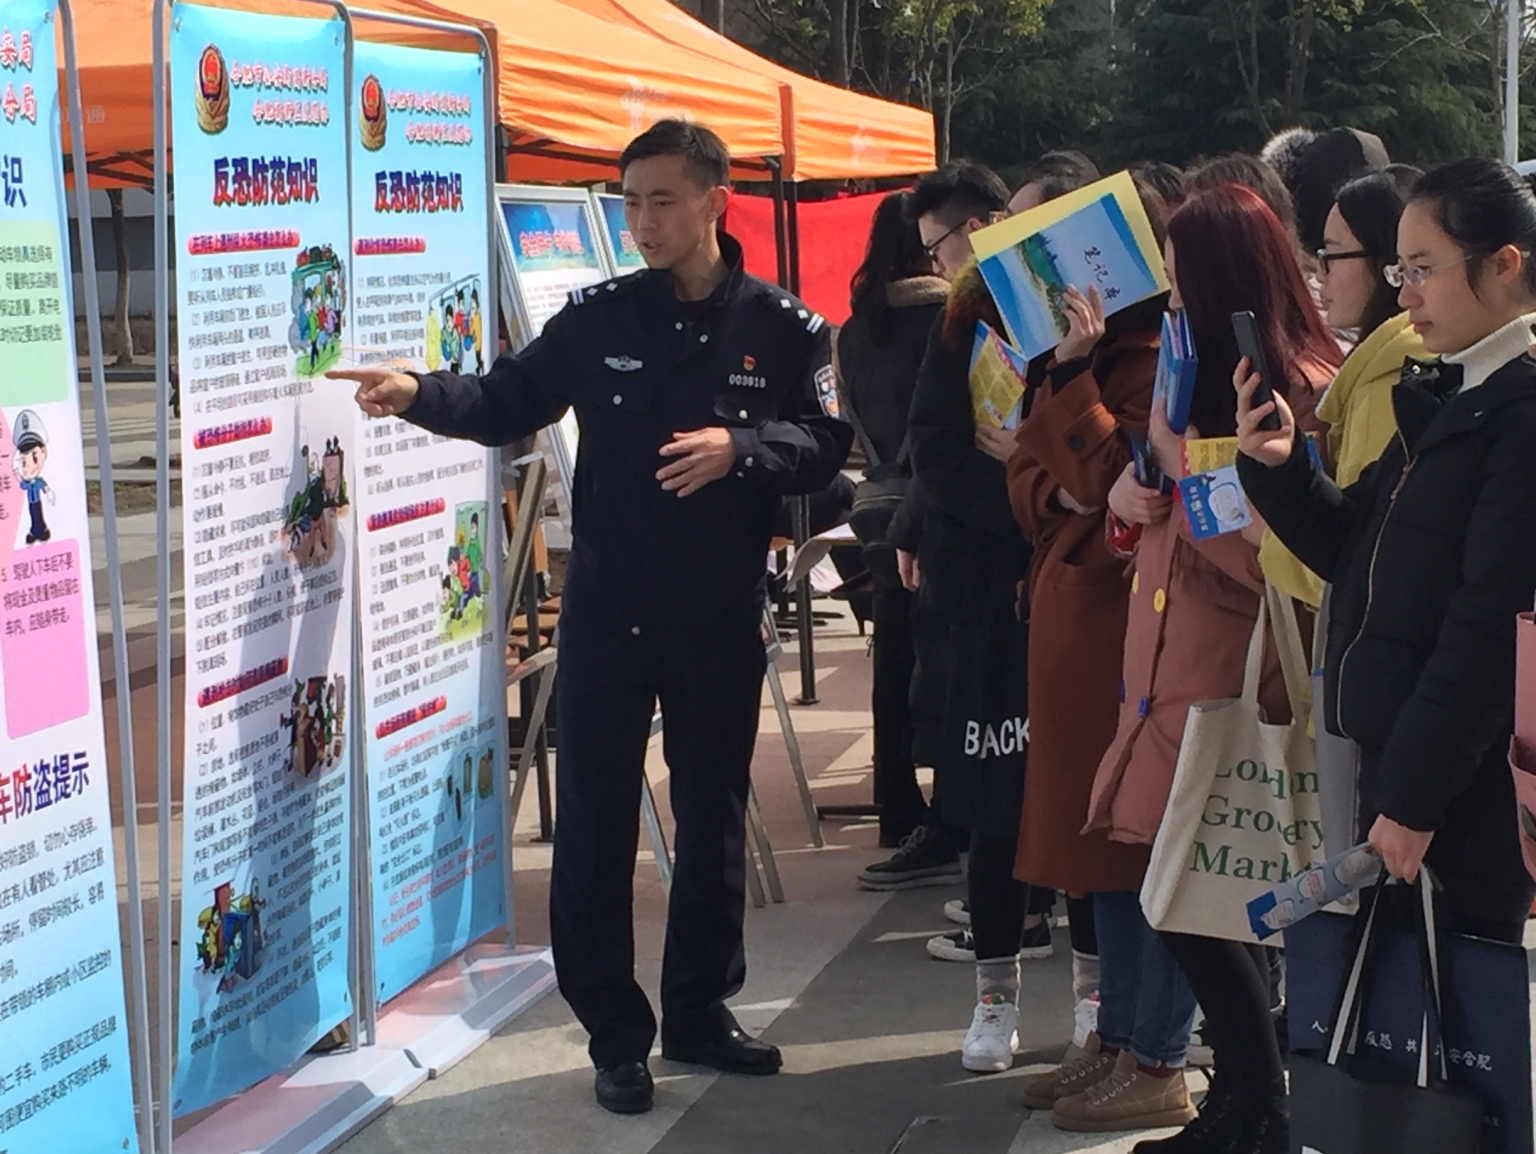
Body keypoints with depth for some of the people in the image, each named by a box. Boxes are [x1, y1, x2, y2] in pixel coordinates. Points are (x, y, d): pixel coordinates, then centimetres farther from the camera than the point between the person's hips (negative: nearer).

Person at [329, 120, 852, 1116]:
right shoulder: (599, 318, 1)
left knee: (713, 817, 11)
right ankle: (615, 1034, 12)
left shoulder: (782, 327, -1)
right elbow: (508, 402, 3)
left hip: (720, 620, 0)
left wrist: (739, 449, -20)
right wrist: (421, 395, -14)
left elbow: (827, 443, -3)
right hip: (605, 613, 0)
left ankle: (700, 1009, 27)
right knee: (596, 822, 1)